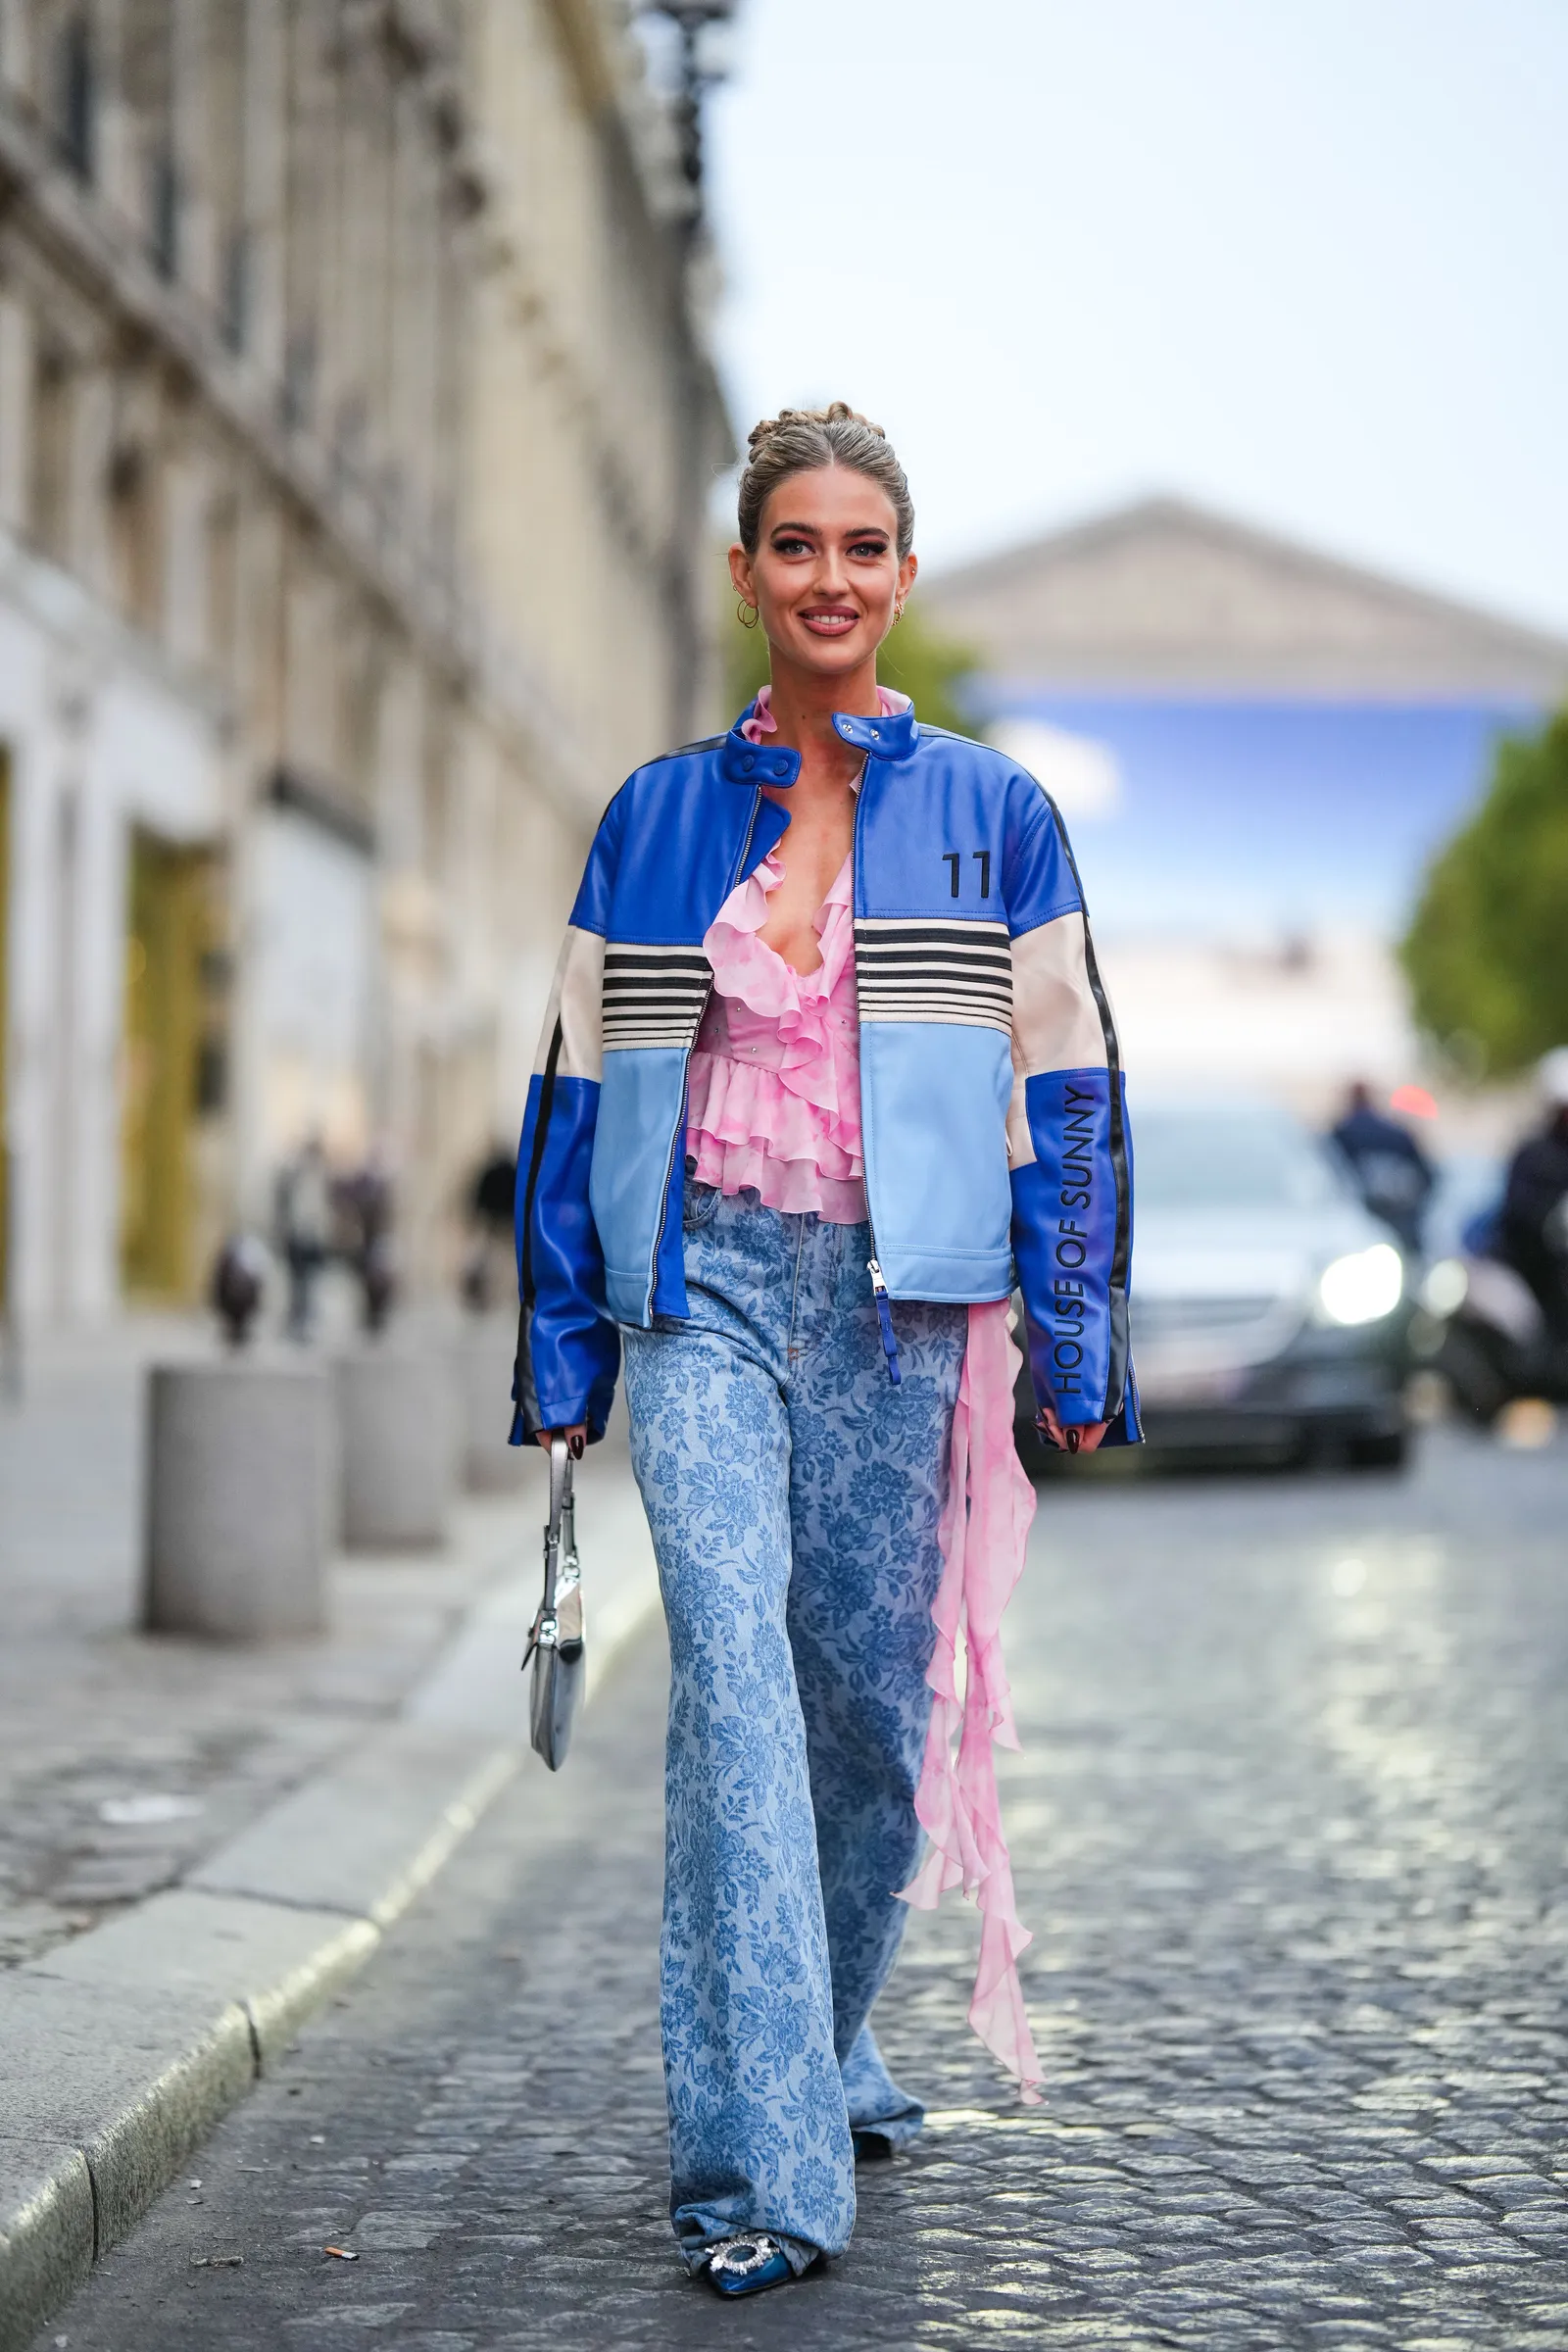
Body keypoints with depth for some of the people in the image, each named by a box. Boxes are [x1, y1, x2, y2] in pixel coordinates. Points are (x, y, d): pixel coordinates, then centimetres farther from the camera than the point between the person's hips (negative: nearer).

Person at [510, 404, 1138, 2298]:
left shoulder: (991, 816, 7)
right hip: (706, 1285, 0)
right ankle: (759, 2165, -15)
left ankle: (827, 2056, 29)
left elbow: (1065, 1087, 6)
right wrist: (562, 1351, 8)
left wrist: (1073, 1344, 1)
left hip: (902, 1301, 1)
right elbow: (578, 1085, 12)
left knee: (876, 1689, 5)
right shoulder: (656, 820, 10)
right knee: (733, 1671, -14)